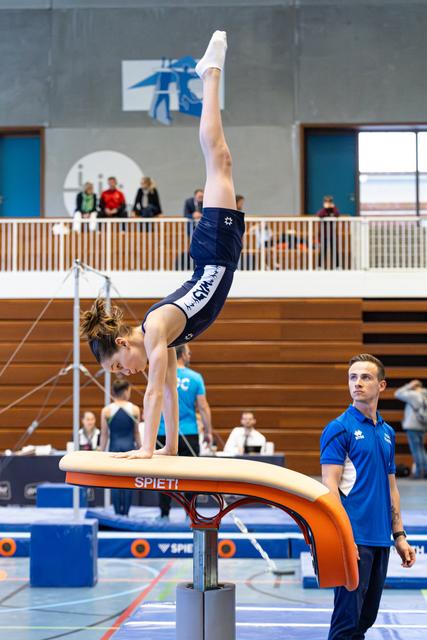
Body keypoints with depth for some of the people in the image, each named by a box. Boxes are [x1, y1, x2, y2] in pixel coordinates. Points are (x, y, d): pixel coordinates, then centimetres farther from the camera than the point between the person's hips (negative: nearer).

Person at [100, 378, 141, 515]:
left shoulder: (106, 410, -2)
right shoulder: (135, 409, -2)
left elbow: (104, 434, 0)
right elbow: (136, 433, 3)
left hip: (114, 447, 0)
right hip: (129, 446, 0)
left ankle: (118, 513, 2)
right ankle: (125, 512, 4)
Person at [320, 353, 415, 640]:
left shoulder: (387, 432, 14)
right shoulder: (339, 428, -7)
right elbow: (330, 486, -12)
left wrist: (399, 535, 15)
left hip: (381, 540, 7)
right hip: (354, 539, -7)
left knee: (366, 617, 12)